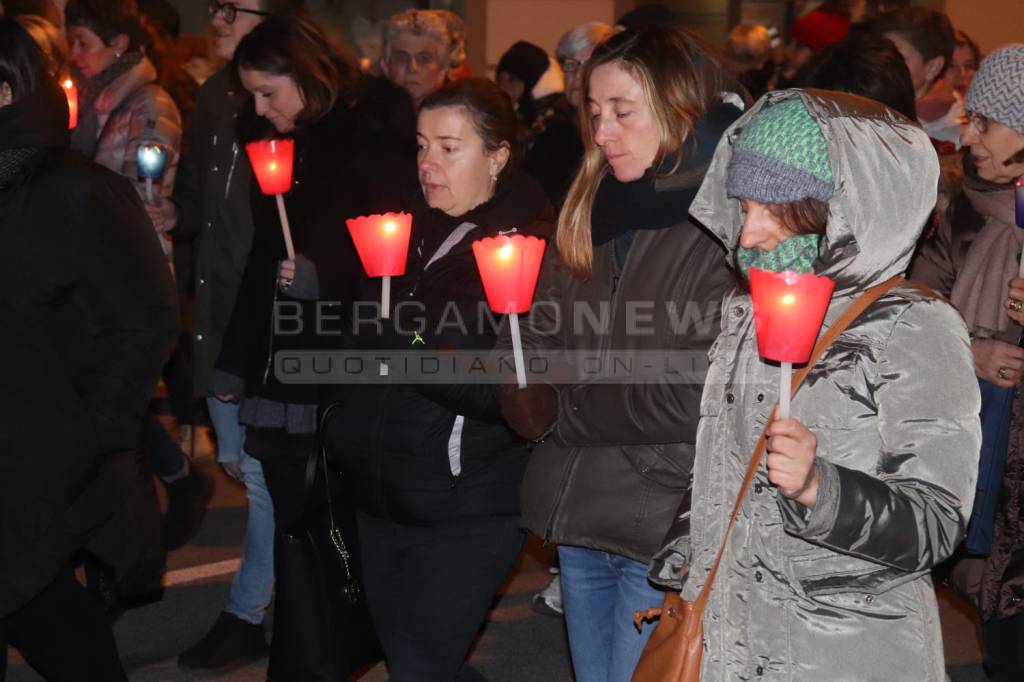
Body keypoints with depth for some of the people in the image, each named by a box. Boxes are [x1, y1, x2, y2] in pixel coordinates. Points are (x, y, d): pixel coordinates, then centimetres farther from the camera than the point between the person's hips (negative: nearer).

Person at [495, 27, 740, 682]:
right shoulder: (593, 210, 10)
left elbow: (700, 399, -18)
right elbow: (540, 337, 10)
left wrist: (567, 412, -9)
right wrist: (532, 397, -12)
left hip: (670, 529, -7)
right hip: (578, 512, 7)